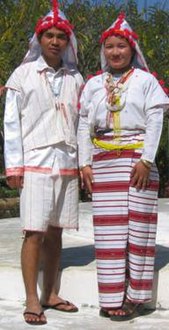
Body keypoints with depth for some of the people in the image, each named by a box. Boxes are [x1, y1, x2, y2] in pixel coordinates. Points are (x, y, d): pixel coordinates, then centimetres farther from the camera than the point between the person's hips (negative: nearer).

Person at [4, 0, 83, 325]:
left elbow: (81, 122, 13)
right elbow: (11, 122, -1)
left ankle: (50, 295, 16)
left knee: (55, 231, 7)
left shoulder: (75, 78, 10)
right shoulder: (23, 74, 0)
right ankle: (32, 300, 0)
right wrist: (13, 165, -7)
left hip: (67, 163, 4)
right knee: (35, 232, -6)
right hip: (35, 162, -4)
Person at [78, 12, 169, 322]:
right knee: (109, 227, 0)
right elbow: (84, 125, 11)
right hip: (104, 162, 3)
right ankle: (111, 297, 4)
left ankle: (134, 295, 4)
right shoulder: (93, 84, 12)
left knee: (137, 225, -2)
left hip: (138, 159, -2)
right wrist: (85, 164, 2)